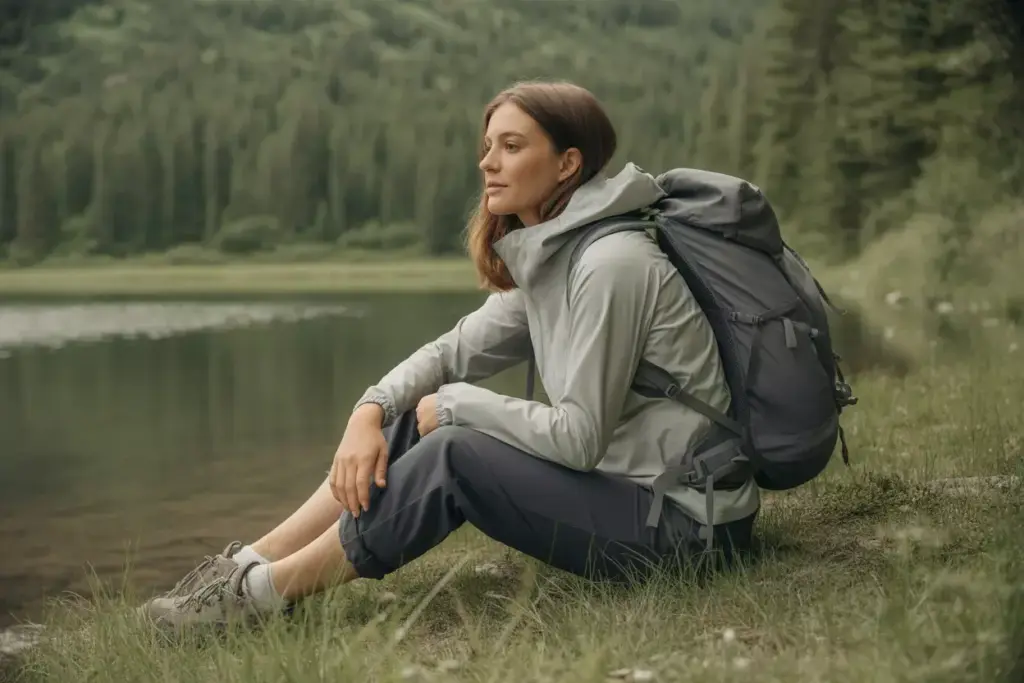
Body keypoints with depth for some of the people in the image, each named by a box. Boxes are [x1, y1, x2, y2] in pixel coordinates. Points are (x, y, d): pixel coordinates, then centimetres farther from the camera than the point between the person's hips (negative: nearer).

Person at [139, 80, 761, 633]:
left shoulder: (610, 263, -22)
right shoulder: (546, 254, 7)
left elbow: (579, 436, -22)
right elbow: (456, 351, 10)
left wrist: (455, 405, -10)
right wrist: (371, 412, -8)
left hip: (681, 521, -9)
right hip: (615, 480, 9)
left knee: (454, 456, -20)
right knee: (412, 424, 2)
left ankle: (262, 593, -7)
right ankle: (248, 566, 3)